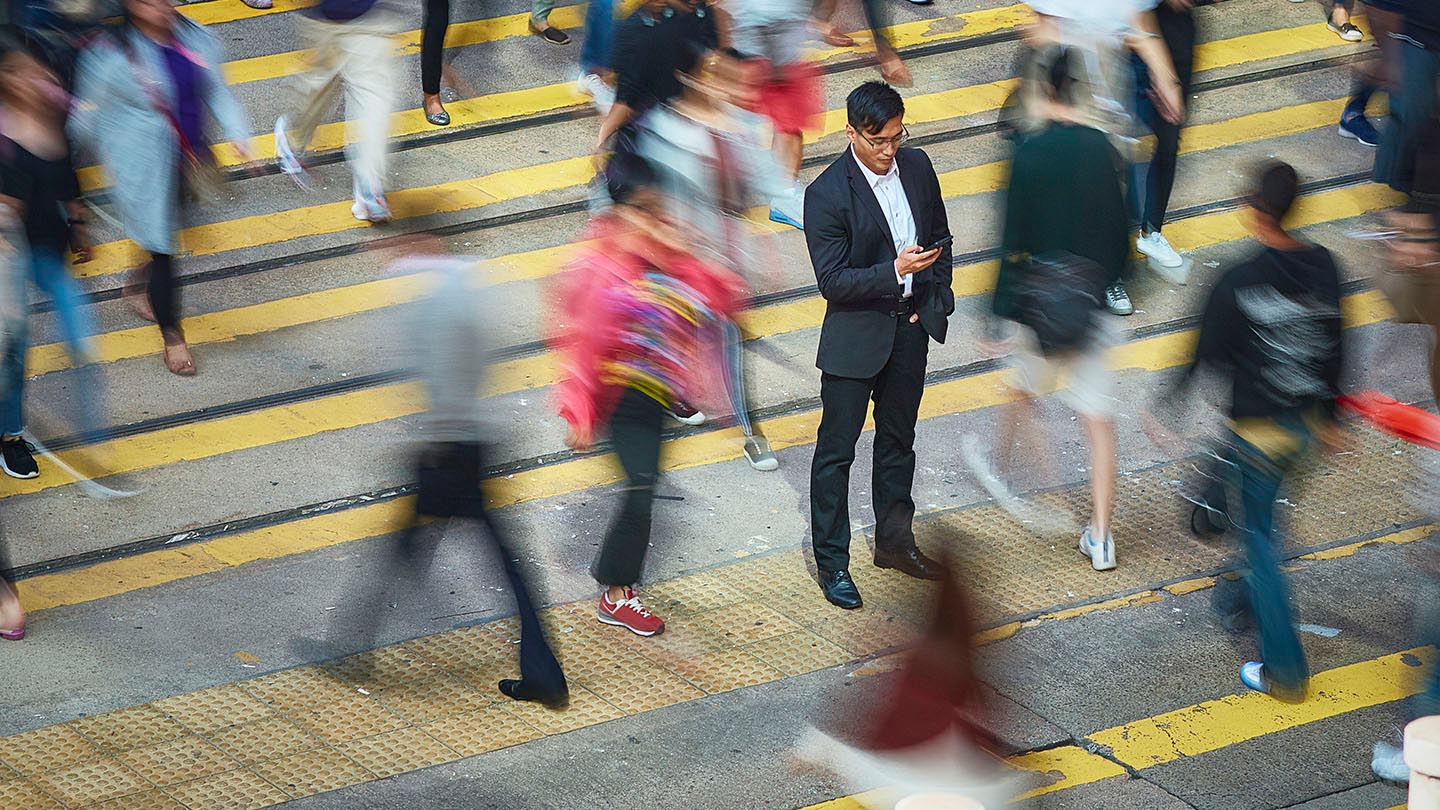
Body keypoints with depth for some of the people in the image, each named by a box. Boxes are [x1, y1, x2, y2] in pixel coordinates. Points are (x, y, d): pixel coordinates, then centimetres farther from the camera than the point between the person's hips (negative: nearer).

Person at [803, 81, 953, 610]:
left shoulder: (916, 167, -2)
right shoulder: (827, 194, -21)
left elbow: (940, 238, 11)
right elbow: (832, 281, -20)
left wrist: (935, 299, 2)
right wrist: (895, 272, -31)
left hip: (910, 328, 6)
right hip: (856, 335, -6)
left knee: (898, 438, 20)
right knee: (836, 449, 2)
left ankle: (894, 540, 34)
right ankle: (832, 562, 11)